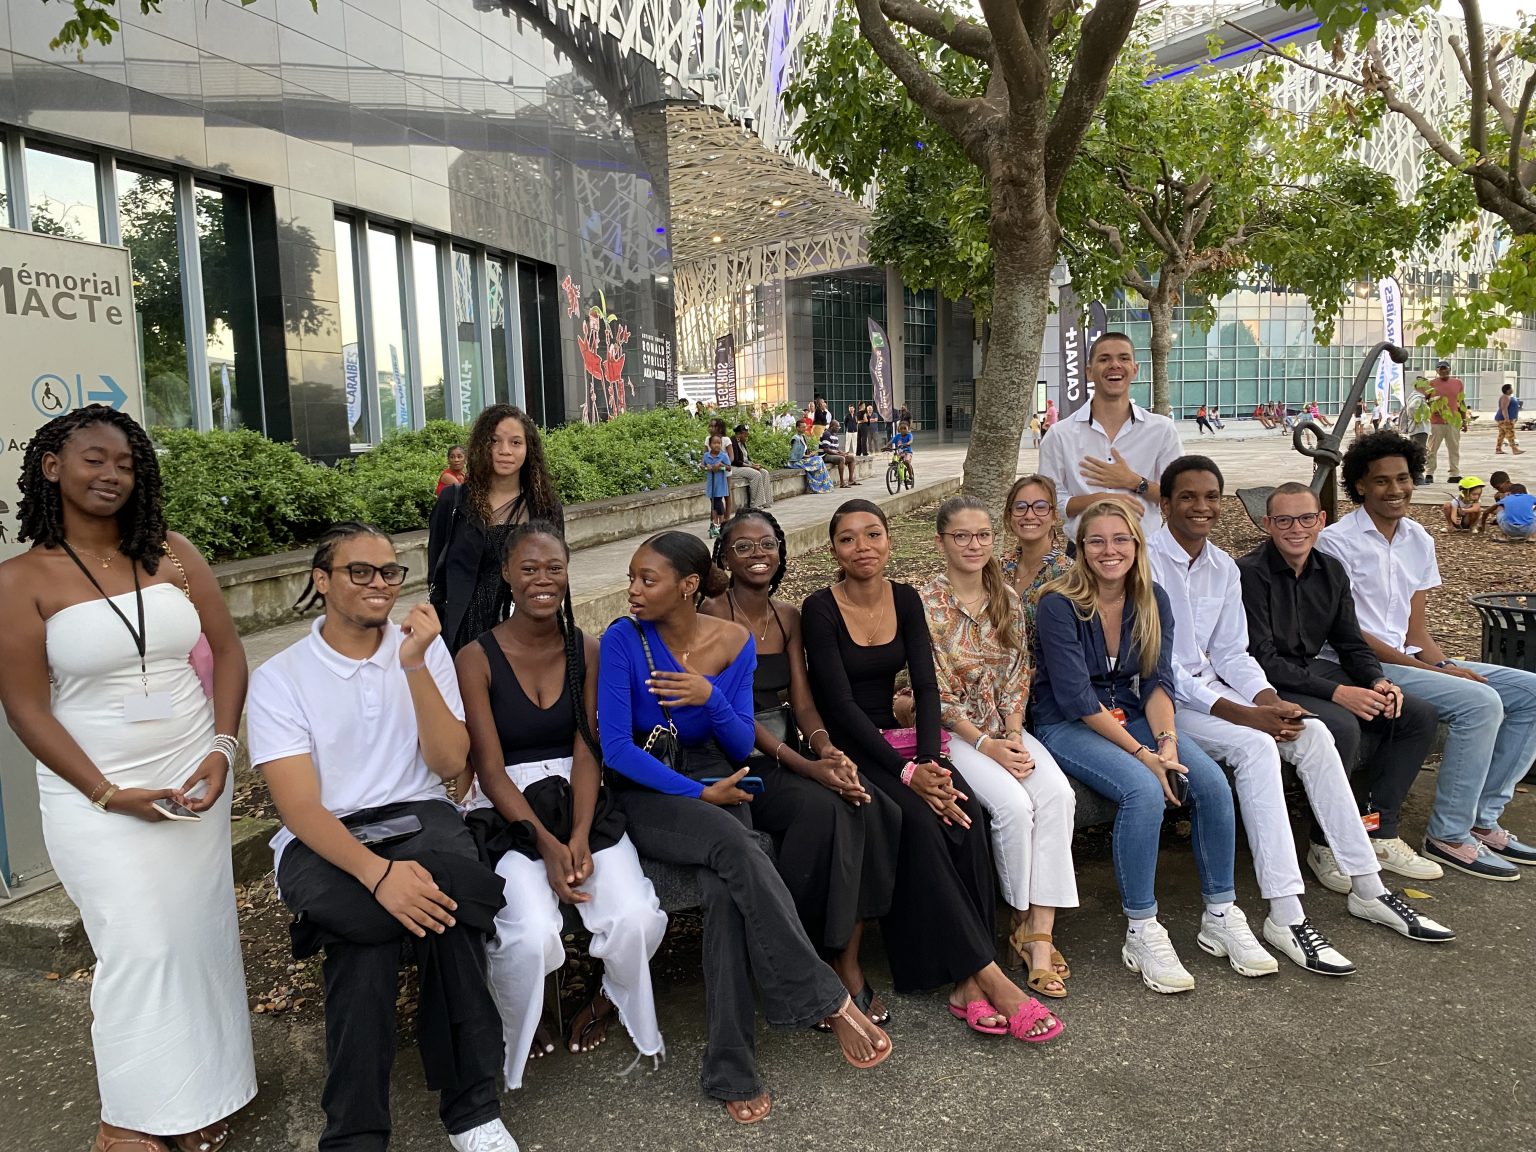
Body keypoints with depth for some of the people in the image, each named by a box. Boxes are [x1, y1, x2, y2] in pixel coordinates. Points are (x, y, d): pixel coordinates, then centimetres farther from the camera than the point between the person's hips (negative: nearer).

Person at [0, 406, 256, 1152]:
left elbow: (228, 651, 4)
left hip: (194, 779, 3)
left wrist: (222, 748, -8)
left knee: (200, 935, 9)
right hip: (95, 796, -3)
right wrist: (109, 794, -13)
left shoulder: (172, 554, 2)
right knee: (139, 946, -4)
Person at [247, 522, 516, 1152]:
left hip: (420, 818, 2)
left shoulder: (424, 648, 7)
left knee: (444, 910, -33)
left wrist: (415, 667, -14)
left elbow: (450, 763, -4)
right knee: (364, 936, -35)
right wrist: (376, 871, -28)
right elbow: (301, 807, -11)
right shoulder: (278, 677, 0)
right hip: (323, 840, -1)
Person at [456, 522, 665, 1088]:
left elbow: (587, 751, -1)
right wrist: (547, 843, -20)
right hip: (509, 813, -3)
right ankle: (515, 1037, 7)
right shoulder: (477, 658, -6)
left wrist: (579, 837, -16)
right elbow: (490, 768, -9)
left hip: (583, 804, 3)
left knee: (637, 919, -22)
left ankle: (612, 1000, 15)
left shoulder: (586, 651, 6)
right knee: (532, 935, -28)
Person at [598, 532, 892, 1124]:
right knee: (734, 846, -33)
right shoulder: (623, 640, -10)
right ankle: (830, 1002, -24)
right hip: (646, 794, -2)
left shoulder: (734, 642, -1)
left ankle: (731, 1069, -19)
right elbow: (615, 746, -14)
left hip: (715, 785, 3)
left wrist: (711, 698, -20)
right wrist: (698, 795, -17)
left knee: (726, 886, -29)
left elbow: (742, 748, 0)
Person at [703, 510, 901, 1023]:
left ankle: (847, 964, -14)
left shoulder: (788, 616, 13)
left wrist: (824, 747, -16)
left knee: (870, 807, -21)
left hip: (789, 748, 6)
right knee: (820, 807, -31)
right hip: (737, 759, -6)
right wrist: (806, 766, -23)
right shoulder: (714, 614, -7)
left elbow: (802, 699, 7)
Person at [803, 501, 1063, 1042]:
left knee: (964, 809, -24)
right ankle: (991, 977, -23)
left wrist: (930, 763, -18)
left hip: (894, 738, 4)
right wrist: (906, 772, -22)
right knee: (920, 820, -30)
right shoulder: (821, 609, -10)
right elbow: (841, 704, -15)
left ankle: (968, 982, -23)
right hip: (845, 749, -4)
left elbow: (926, 687, -1)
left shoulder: (905, 599, 5)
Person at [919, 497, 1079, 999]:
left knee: (1058, 794, -22)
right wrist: (986, 745, -15)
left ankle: (1040, 937, -20)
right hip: (953, 731, -5)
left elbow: (1017, 674, 6)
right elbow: (936, 692, -11)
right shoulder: (926, 604, -9)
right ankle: (1022, 920, -4)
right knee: (1013, 803, -28)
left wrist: (1014, 736, -8)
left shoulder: (1007, 599, 7)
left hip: (1006, 727, 5)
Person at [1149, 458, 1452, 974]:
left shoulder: (1224, 568, 11)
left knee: (1312, 733, -11)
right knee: (1254, 745, -29)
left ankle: (1367, 888, -2)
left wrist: (1269, 701, -9)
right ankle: (1285, 915, -27)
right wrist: (1243, 714, -23)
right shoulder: (1146, 562, -13)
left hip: (1209, 688, 7)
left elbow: (1231, 654, 11)